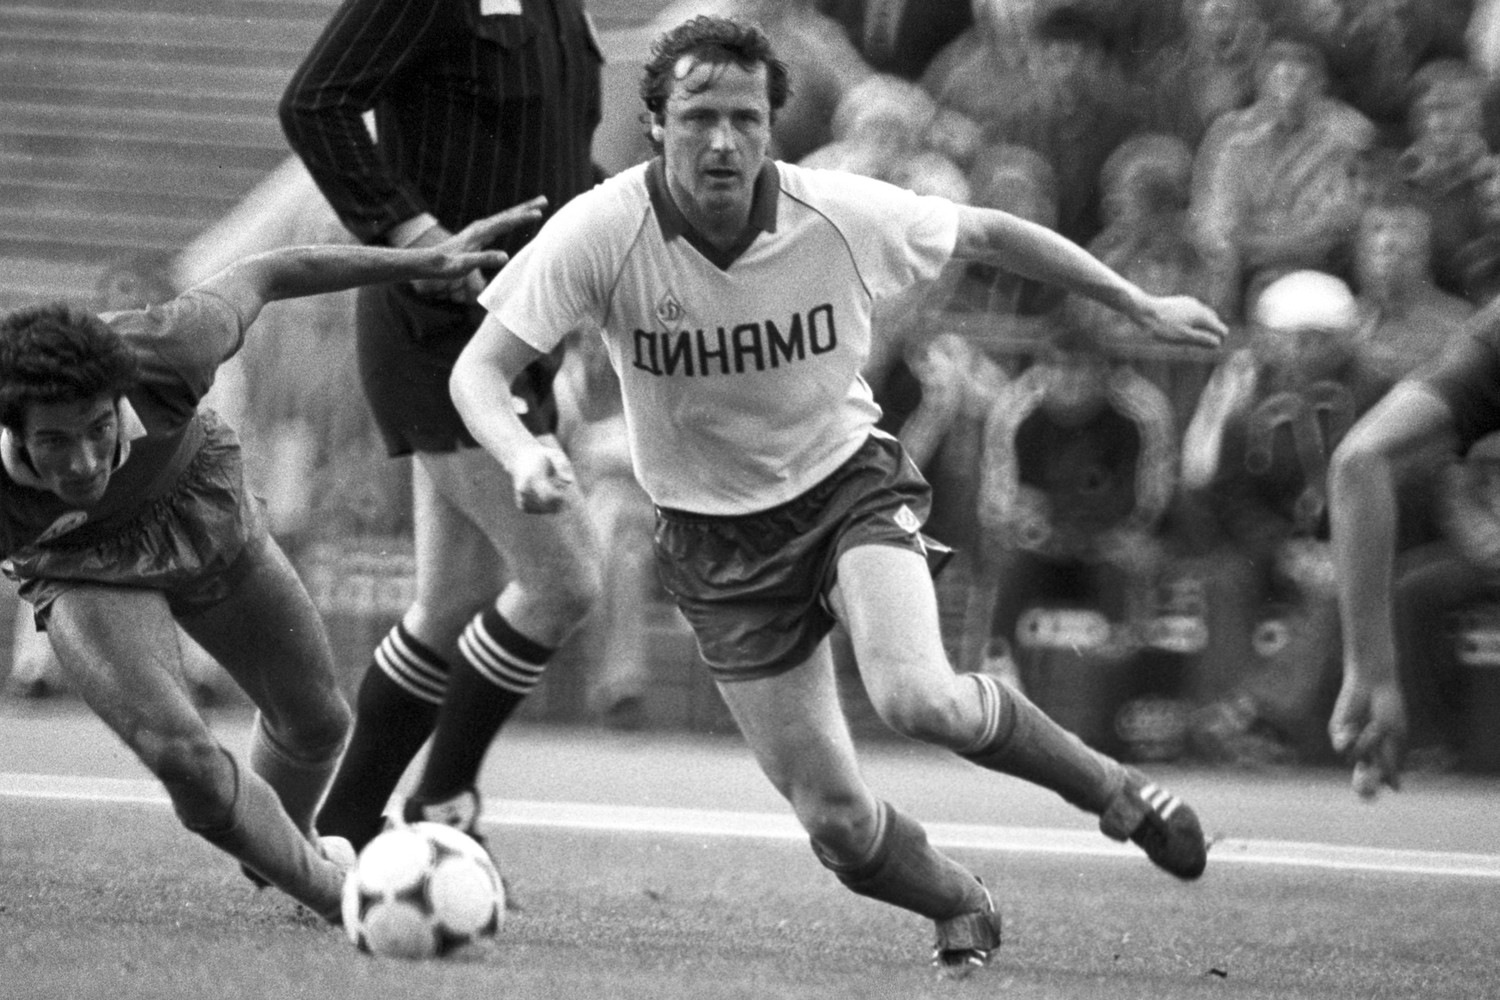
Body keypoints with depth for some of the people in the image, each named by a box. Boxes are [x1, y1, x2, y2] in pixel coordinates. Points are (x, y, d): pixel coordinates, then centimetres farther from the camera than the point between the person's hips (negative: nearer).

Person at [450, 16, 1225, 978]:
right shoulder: (601, 233, -22)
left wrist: (1141, 305, 8)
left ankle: (1105, 784, -3)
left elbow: (986, 233, 0)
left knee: (916, 697, -31)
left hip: (847, 480, -1)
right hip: (716, 534, 1)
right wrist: (523, 454, -42)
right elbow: (479, 367, -20)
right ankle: (965, 912, 31)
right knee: (837, 822, -3)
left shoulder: (843, 215, -18)